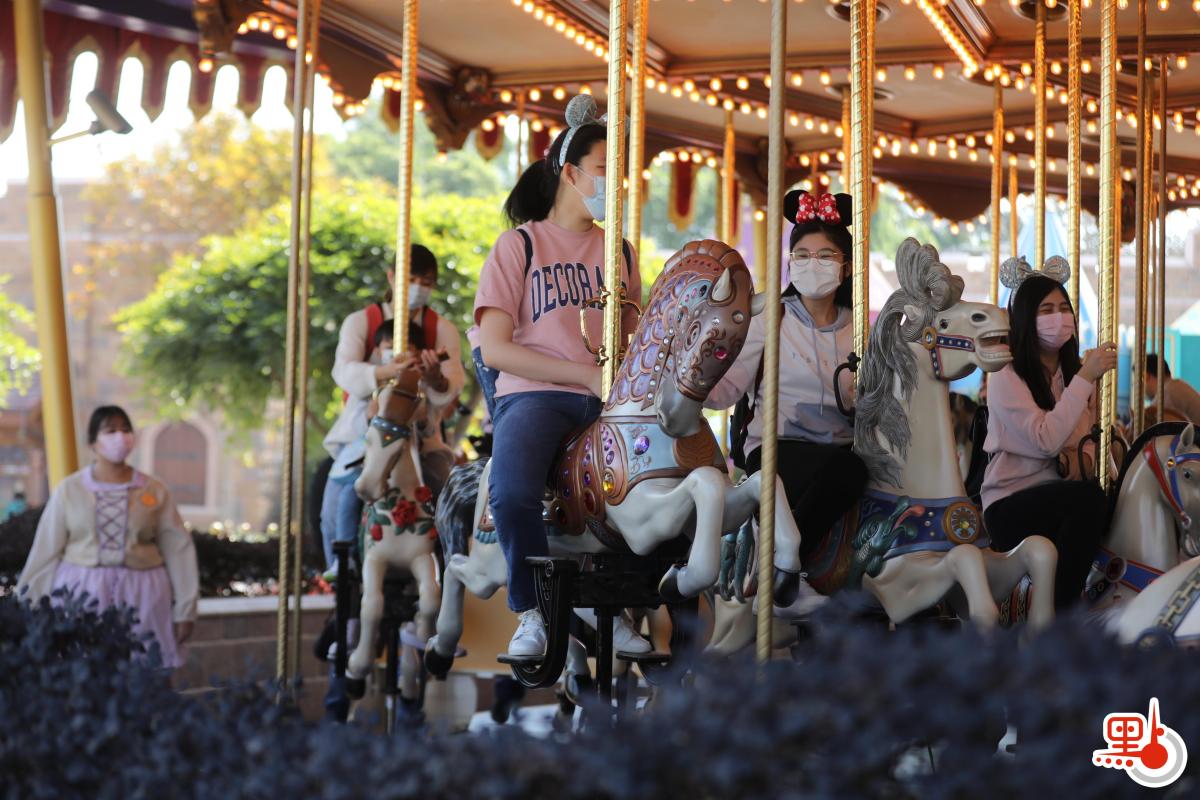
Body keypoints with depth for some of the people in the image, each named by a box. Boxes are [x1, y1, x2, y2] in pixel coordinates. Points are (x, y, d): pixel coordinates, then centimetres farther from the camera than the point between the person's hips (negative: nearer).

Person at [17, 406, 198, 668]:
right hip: (81, 594, 0)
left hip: (141, 597, 1)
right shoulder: (69, 489, 2)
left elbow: (177, 550, 5)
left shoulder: (155, 490, 4)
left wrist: (184, 610, 2)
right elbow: (47, 551, 4)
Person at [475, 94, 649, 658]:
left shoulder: (620, 252, 19)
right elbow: (493, 347, -5)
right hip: (536, 394, -4)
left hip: (609, 401, 4)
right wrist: (587, 374, -12)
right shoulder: (519, 245, 4)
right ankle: (534, 611, -9)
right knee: (512, 495, -34)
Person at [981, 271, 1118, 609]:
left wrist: (1078, 453, -6)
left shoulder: (1076, 370, 12)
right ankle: (1059, 614, -28)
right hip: (1010, 507, -6)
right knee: (1088, 497, -34)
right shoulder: (1007, 375, -8)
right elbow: (1045, 440, -20)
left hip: (1061, 496, 6)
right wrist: (1085, 378, -21)